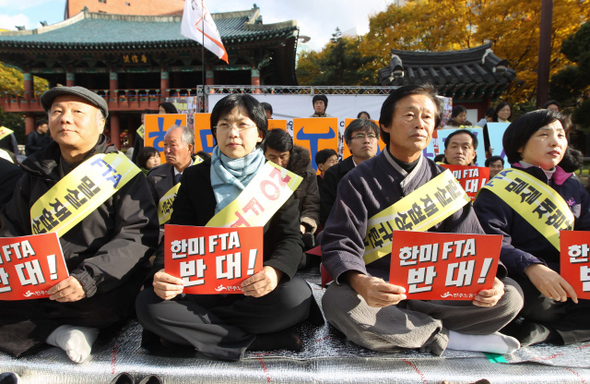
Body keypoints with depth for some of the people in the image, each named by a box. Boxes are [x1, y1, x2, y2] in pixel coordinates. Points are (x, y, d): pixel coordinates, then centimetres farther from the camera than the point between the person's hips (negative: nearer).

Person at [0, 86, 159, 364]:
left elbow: (139, 234, -14)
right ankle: (59, 333, -8)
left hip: (100, 288, -4)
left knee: (105, 303, -36)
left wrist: (88, 278, -27)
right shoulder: (36, 171, 14)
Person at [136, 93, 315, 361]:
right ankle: (261, 340, -22)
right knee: (149, 304, -26)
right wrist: (164, 273, -20)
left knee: (297, 295, -32)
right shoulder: (195, 177, 9)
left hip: (258, 288, -1)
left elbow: (291, 239, -3)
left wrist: (275, 270, -27)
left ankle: (195, 326, -17)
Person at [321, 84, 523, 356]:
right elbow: (340, 244, -9)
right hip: (378, 293, -2)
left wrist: (489, 278, -17)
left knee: (508, 296, -18)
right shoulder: (359, 180, 0)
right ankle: (449, 338, -17)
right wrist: (360, 283, -31)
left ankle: (387, 330, -16)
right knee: (337, 301, -34)